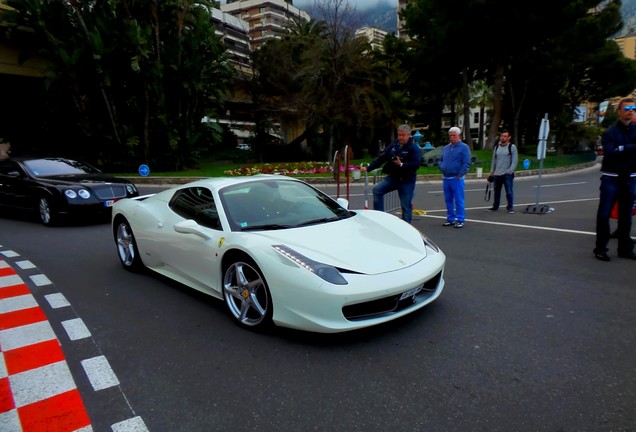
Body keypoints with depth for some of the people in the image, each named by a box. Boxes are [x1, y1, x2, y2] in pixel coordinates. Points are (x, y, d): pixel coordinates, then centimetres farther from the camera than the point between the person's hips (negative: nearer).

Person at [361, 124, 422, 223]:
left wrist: (401, 164, -30)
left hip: (407, 180, -4)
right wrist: (368, 168, -6)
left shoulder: (414, 148, -8)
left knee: (406, 206, 0)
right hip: (393, 177, 4)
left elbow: (416, 164, -20)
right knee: (377, 189, -14)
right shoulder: (393, 145, 5)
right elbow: (381, 158, 2)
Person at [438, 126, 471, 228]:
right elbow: (440, 160, 25)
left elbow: (466, 164, -10)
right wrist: (442, 167, 6)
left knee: (458, 200, -4)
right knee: (448, 200, 11)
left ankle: (460, 220, 2)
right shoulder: (446, 148, 16)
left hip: (456, 179, -6)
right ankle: (450, 219, 20)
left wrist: (459, 175, -14)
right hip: (446, 178, 6)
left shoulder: (464, 147, -3)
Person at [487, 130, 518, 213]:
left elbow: (515, 160, -6)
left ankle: (510, 207, 4)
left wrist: (510, 171, -15)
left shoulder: (512, 147, -2)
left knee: (509, 191, -5)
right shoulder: (496, 147, 13)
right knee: (497, 191, 12)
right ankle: (495, 206, 22)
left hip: (507, 174, -5)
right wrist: (492, 171, 14)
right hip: (497, 174, 5)